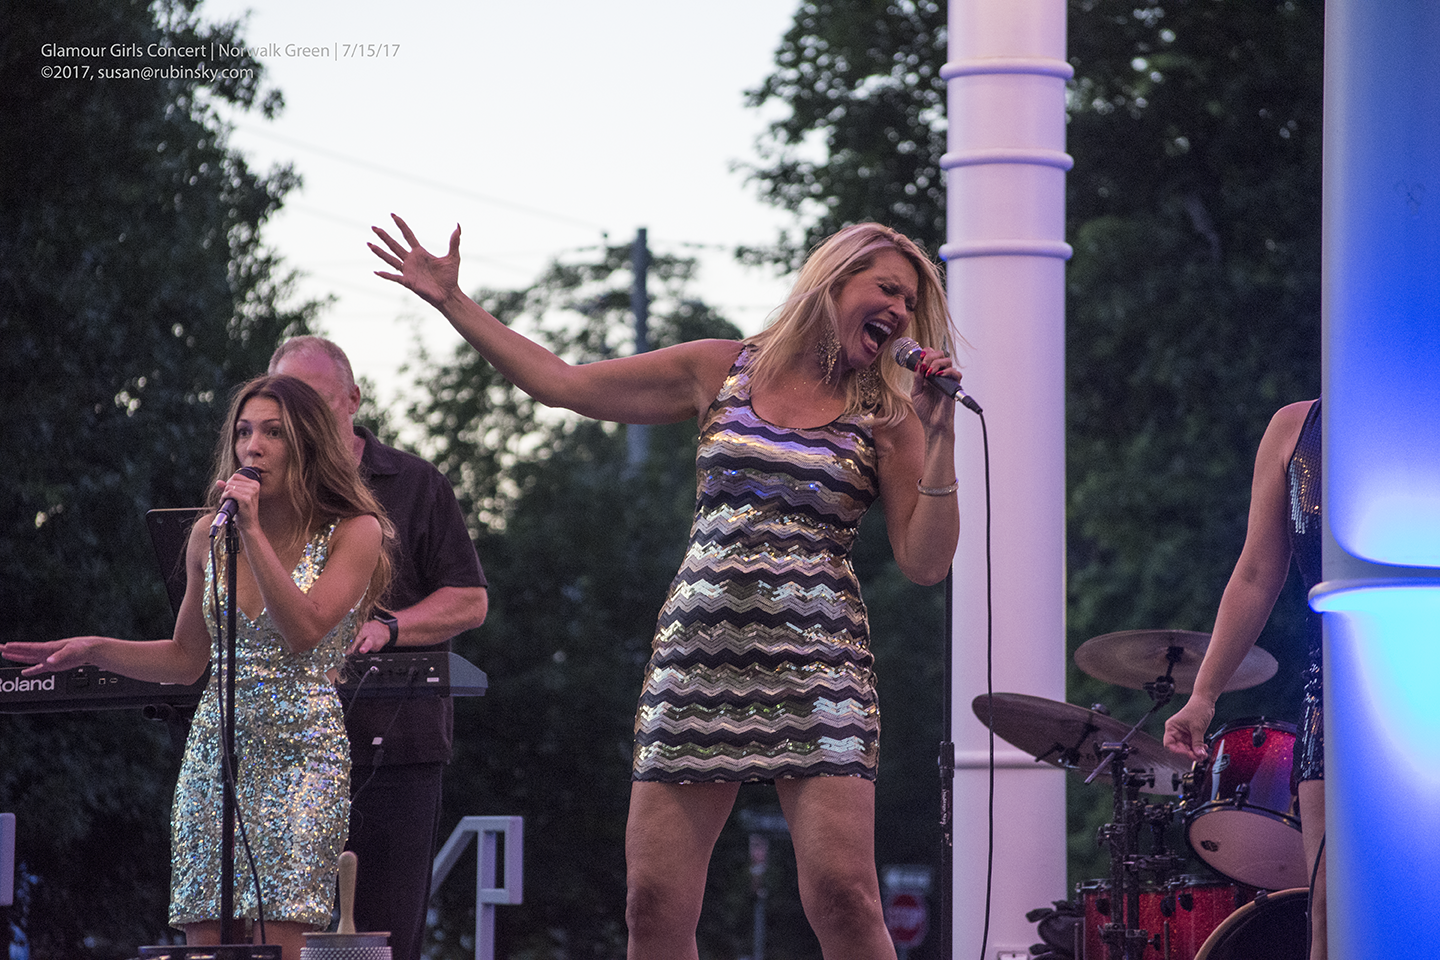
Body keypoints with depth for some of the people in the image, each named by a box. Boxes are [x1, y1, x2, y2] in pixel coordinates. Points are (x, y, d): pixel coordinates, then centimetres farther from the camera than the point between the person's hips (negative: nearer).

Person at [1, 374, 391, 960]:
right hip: (216, 751, 4)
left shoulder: (353, 532, -2)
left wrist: (253, 532, -16)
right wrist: (93, 650, 8)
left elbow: (304, 631, -16)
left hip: (302, 755, -4)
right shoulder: (210, 535, 11)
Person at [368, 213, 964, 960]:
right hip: (697, 660, 2)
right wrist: (453, 304, 17)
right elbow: (562, 383, 17)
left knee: (841, 894, -17)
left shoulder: (886, 415, 9)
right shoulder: (720, 372, 13)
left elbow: (924, 562, 3)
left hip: (813, 666, -2)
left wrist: (940, 437, -5)